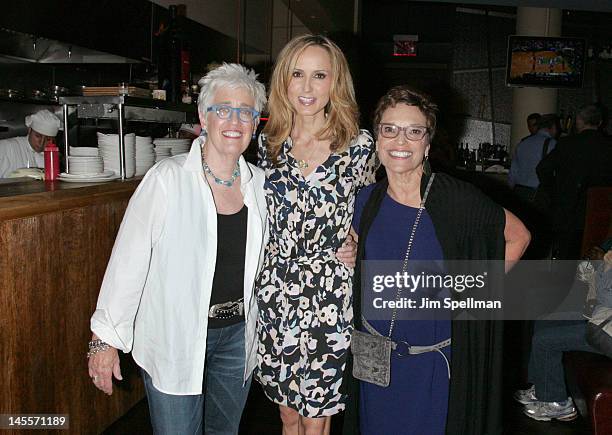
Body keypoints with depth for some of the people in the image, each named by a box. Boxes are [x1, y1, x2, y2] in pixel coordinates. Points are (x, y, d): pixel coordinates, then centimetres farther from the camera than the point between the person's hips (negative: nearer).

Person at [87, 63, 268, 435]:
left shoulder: (260, 183, -1)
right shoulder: (167, 179, -17)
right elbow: (129, 261, -14)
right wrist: (105, 337, -11)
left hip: (238, 336, 5)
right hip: (174, 341, -5)